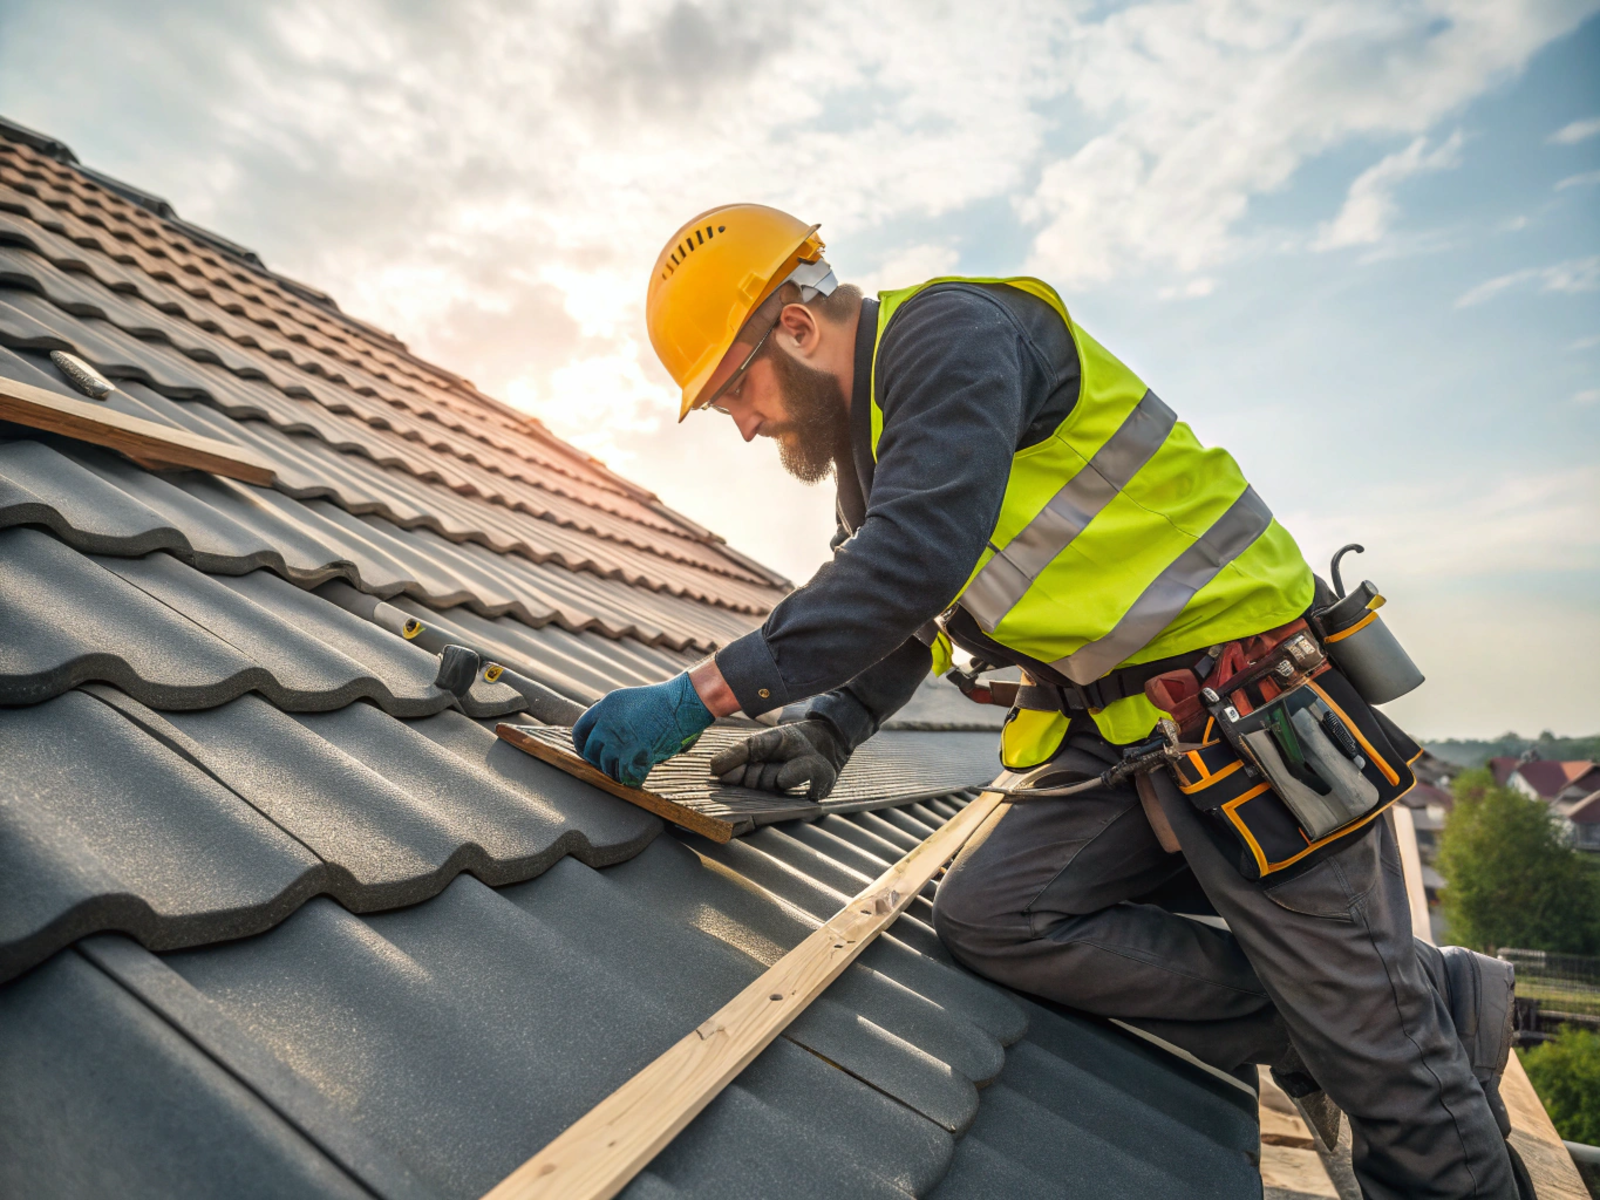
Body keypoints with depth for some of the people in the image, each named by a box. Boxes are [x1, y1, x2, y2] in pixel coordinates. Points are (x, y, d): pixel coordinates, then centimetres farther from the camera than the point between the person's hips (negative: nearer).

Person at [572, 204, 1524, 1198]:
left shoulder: (949, 334, -16)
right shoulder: (867, 442, 14)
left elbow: (916, 557, -31)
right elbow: (897, 624, 17)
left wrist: (704, 694, -29)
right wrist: (827, 734, 0)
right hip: (1115, 730, 9)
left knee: (1365, 1035, -2)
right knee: (990, 918, -4)